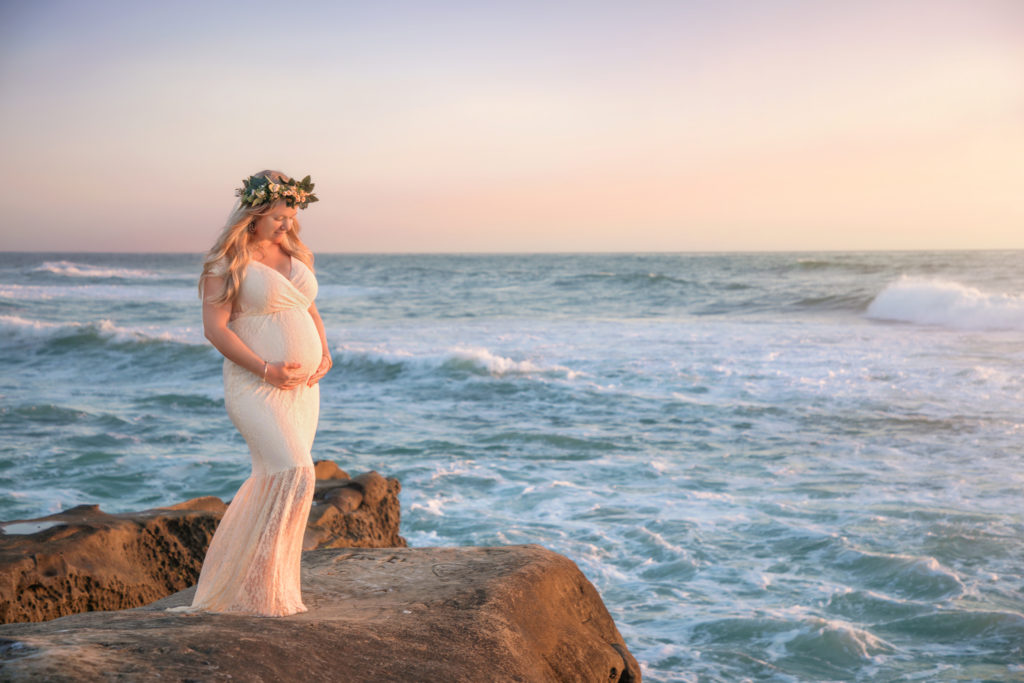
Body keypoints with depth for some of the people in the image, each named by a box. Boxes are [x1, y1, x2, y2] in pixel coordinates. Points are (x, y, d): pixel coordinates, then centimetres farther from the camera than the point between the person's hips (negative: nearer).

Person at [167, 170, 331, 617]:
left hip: (302, 387, 8)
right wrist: (266, 370, -20)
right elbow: (214, 327, -14)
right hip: (255, 387, -7)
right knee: (293, 473, -19)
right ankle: (258, 588, -7)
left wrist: (324, 353, 3)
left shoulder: (294, 254, 12)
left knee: (274, 482, 9)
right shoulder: (226, 262, -9)